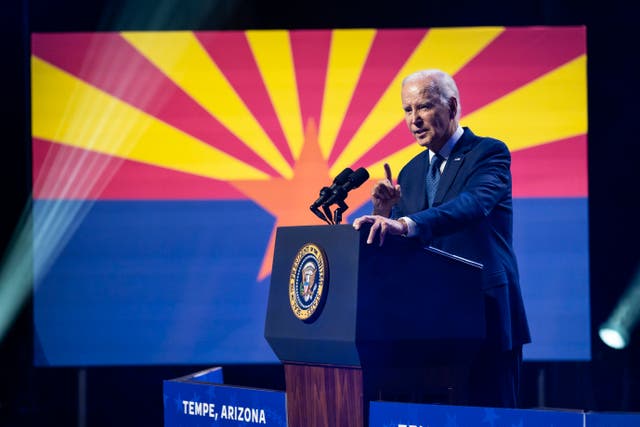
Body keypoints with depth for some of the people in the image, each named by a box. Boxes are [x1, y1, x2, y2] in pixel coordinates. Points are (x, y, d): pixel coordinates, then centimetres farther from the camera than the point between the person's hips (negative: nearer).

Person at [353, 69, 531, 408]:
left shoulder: (489, 153, -6)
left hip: (485, 316, -6)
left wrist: (404, 224, -42)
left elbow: (474, 203, -28)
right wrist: (385, 214, -10)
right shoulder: (411, 172, 15)